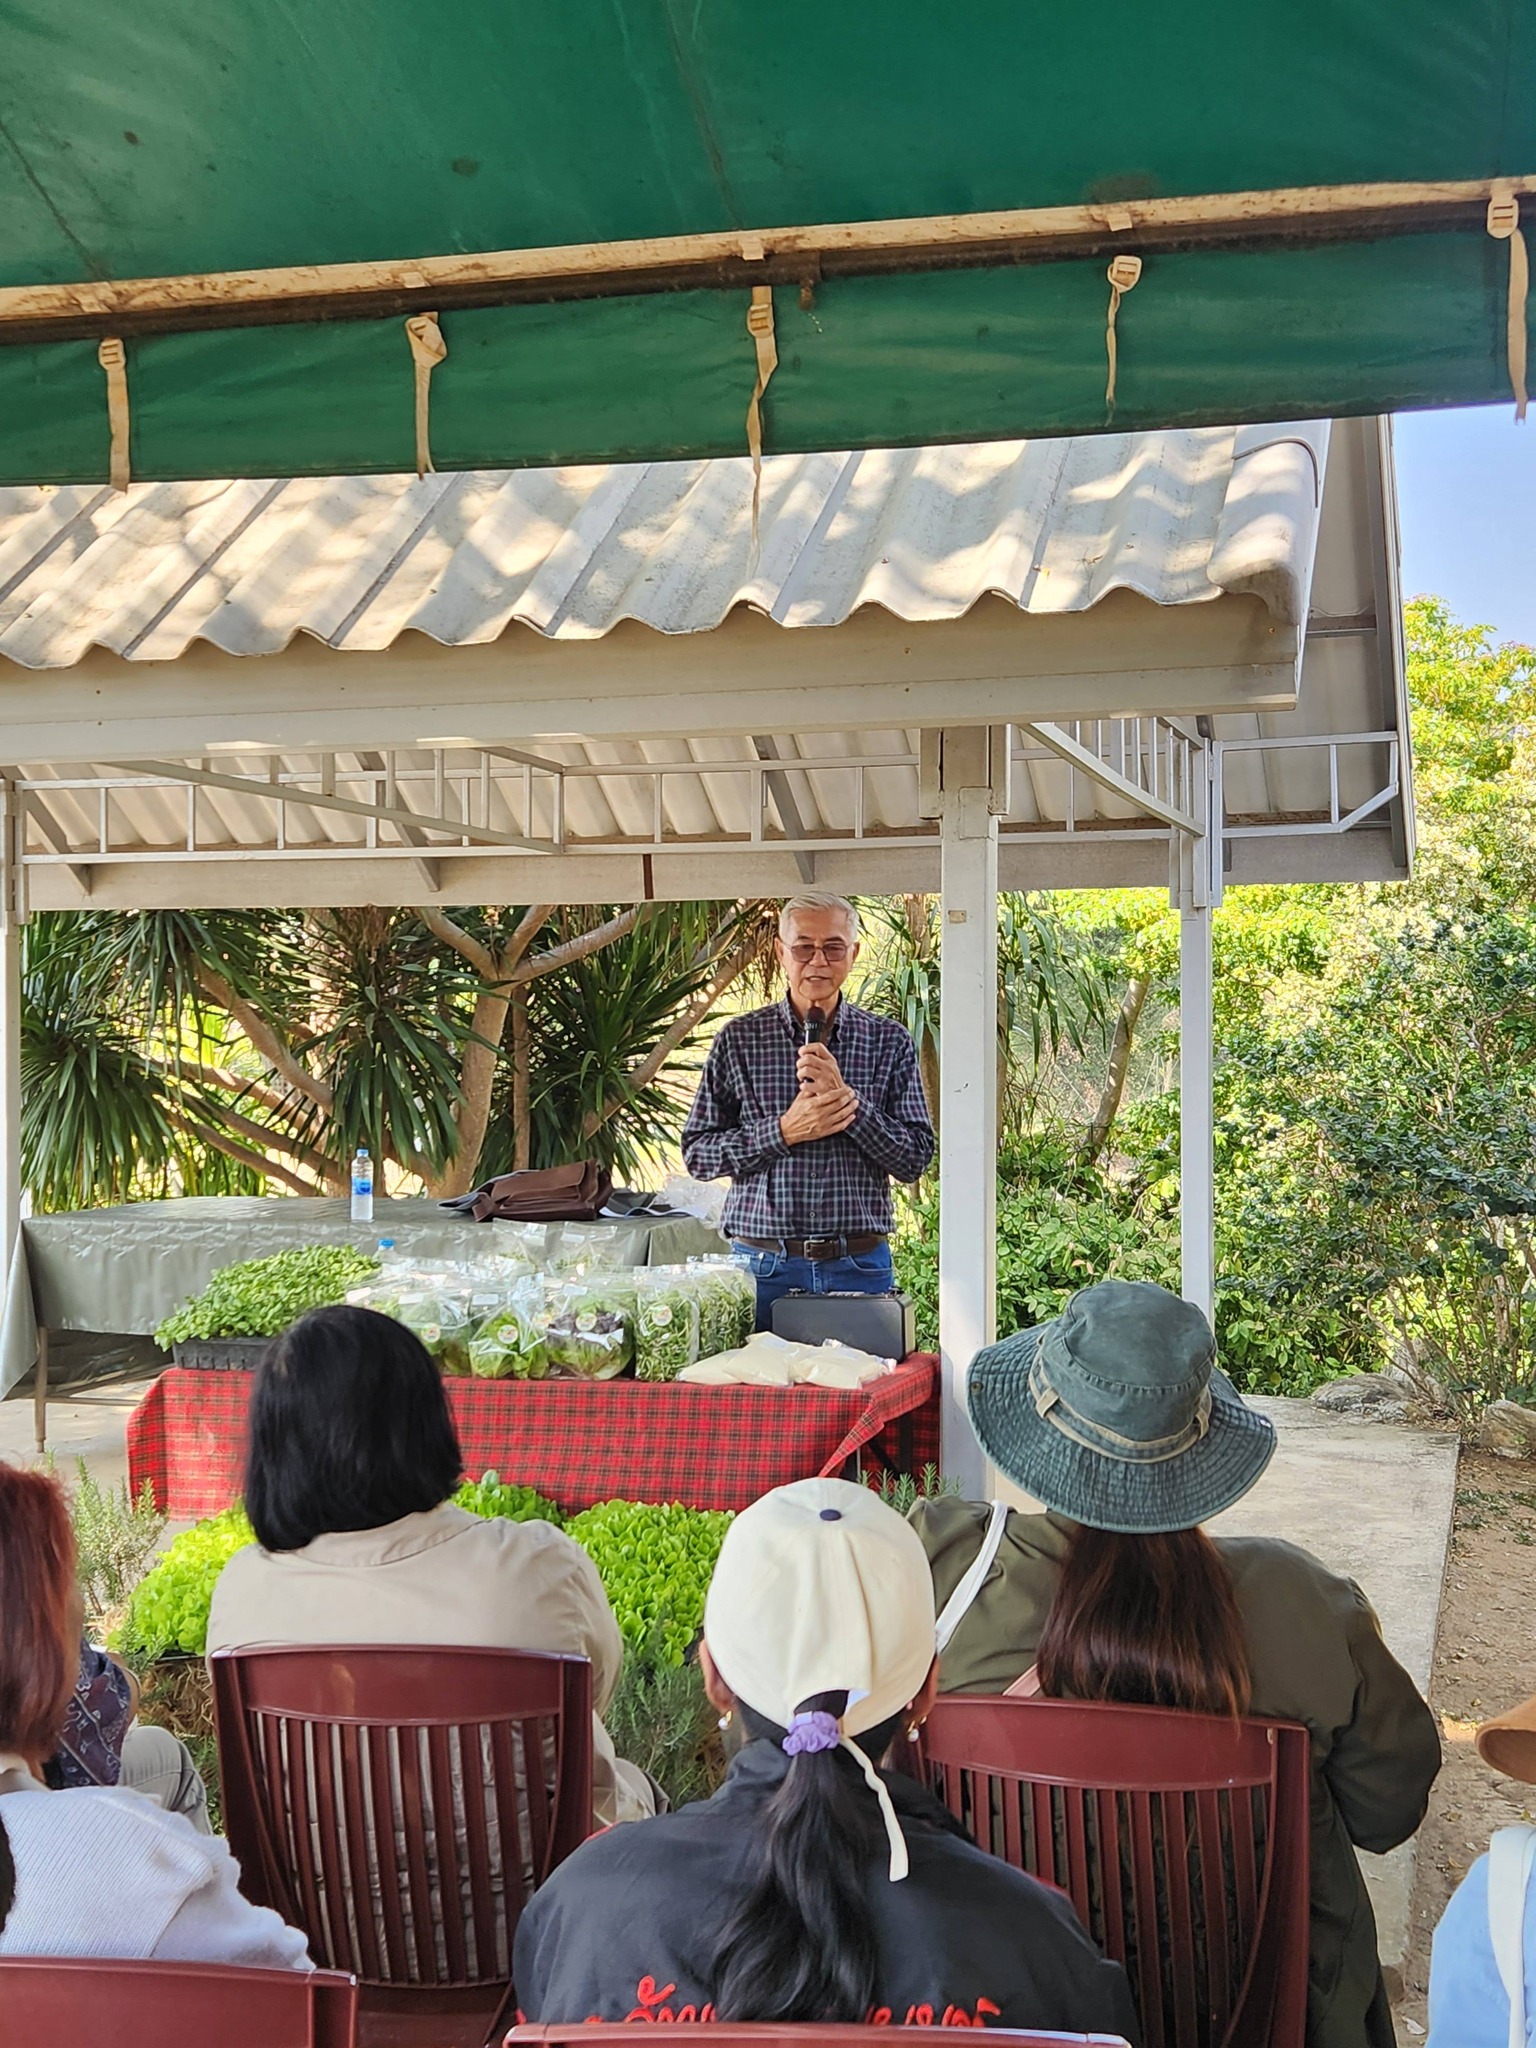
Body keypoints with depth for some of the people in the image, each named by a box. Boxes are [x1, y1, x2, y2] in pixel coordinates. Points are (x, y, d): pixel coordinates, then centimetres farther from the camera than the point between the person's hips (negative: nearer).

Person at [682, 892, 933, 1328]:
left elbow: (915, 1157, -1)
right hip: (762, 1265, 0)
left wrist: (847, 1096, -13)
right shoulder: (739, 1039, 3)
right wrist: (783, 1131, -13)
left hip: (859, 1268, 1)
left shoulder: (889, 1042, 5)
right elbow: (696, 1153, 1)